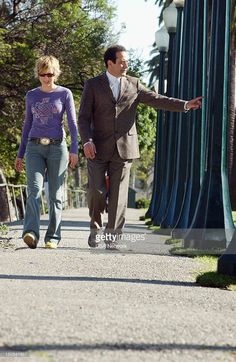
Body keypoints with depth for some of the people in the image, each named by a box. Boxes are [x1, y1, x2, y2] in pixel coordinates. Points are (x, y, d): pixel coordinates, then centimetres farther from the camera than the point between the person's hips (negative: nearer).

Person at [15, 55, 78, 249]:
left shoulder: (65, 94, 3)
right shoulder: (31, 96, 10)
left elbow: (72, 123, -1)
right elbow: (27, 125, 16)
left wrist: (74, 149, -13)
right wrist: (20, 154, 14)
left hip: (57, 147, -1)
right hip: (34, 148, 1)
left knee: (55, 194, 1)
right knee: (35, 189, -16)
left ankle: (53, 237, 6)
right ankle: (31, 233, -28)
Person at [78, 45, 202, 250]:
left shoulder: (133, 85, 11)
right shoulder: (93, 85, 4)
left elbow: (157, 100, 5)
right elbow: (84, 117, 0)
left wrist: (186, 105, -7)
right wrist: (87, 141, -14)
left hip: (124, 148, 2)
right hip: (98, 148, -2)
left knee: (118, 194, -1)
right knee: (97, 190, -6)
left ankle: (112, 237, 4)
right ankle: (95, 228, 18)